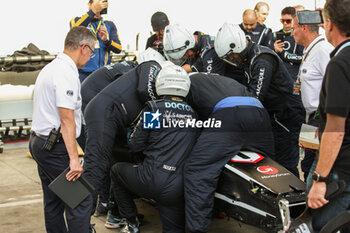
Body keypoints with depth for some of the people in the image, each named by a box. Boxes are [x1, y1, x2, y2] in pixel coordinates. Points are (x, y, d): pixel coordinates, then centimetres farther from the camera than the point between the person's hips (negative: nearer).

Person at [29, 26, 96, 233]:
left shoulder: (50, 67, 15)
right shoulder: (67, 73, -17)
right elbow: (67, 119, -22)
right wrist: (74, 159, -23)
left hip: (39, 142, 11)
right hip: (55, 146, -11)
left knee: (53, 201, 17)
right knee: (81, 200, -8)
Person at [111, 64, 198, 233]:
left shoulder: (153, 109, -4)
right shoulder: (193, 113, 7)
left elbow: (135, 145, 1)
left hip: (152, 181, -3)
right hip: (178, 188, 3)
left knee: (116, 170, 25)